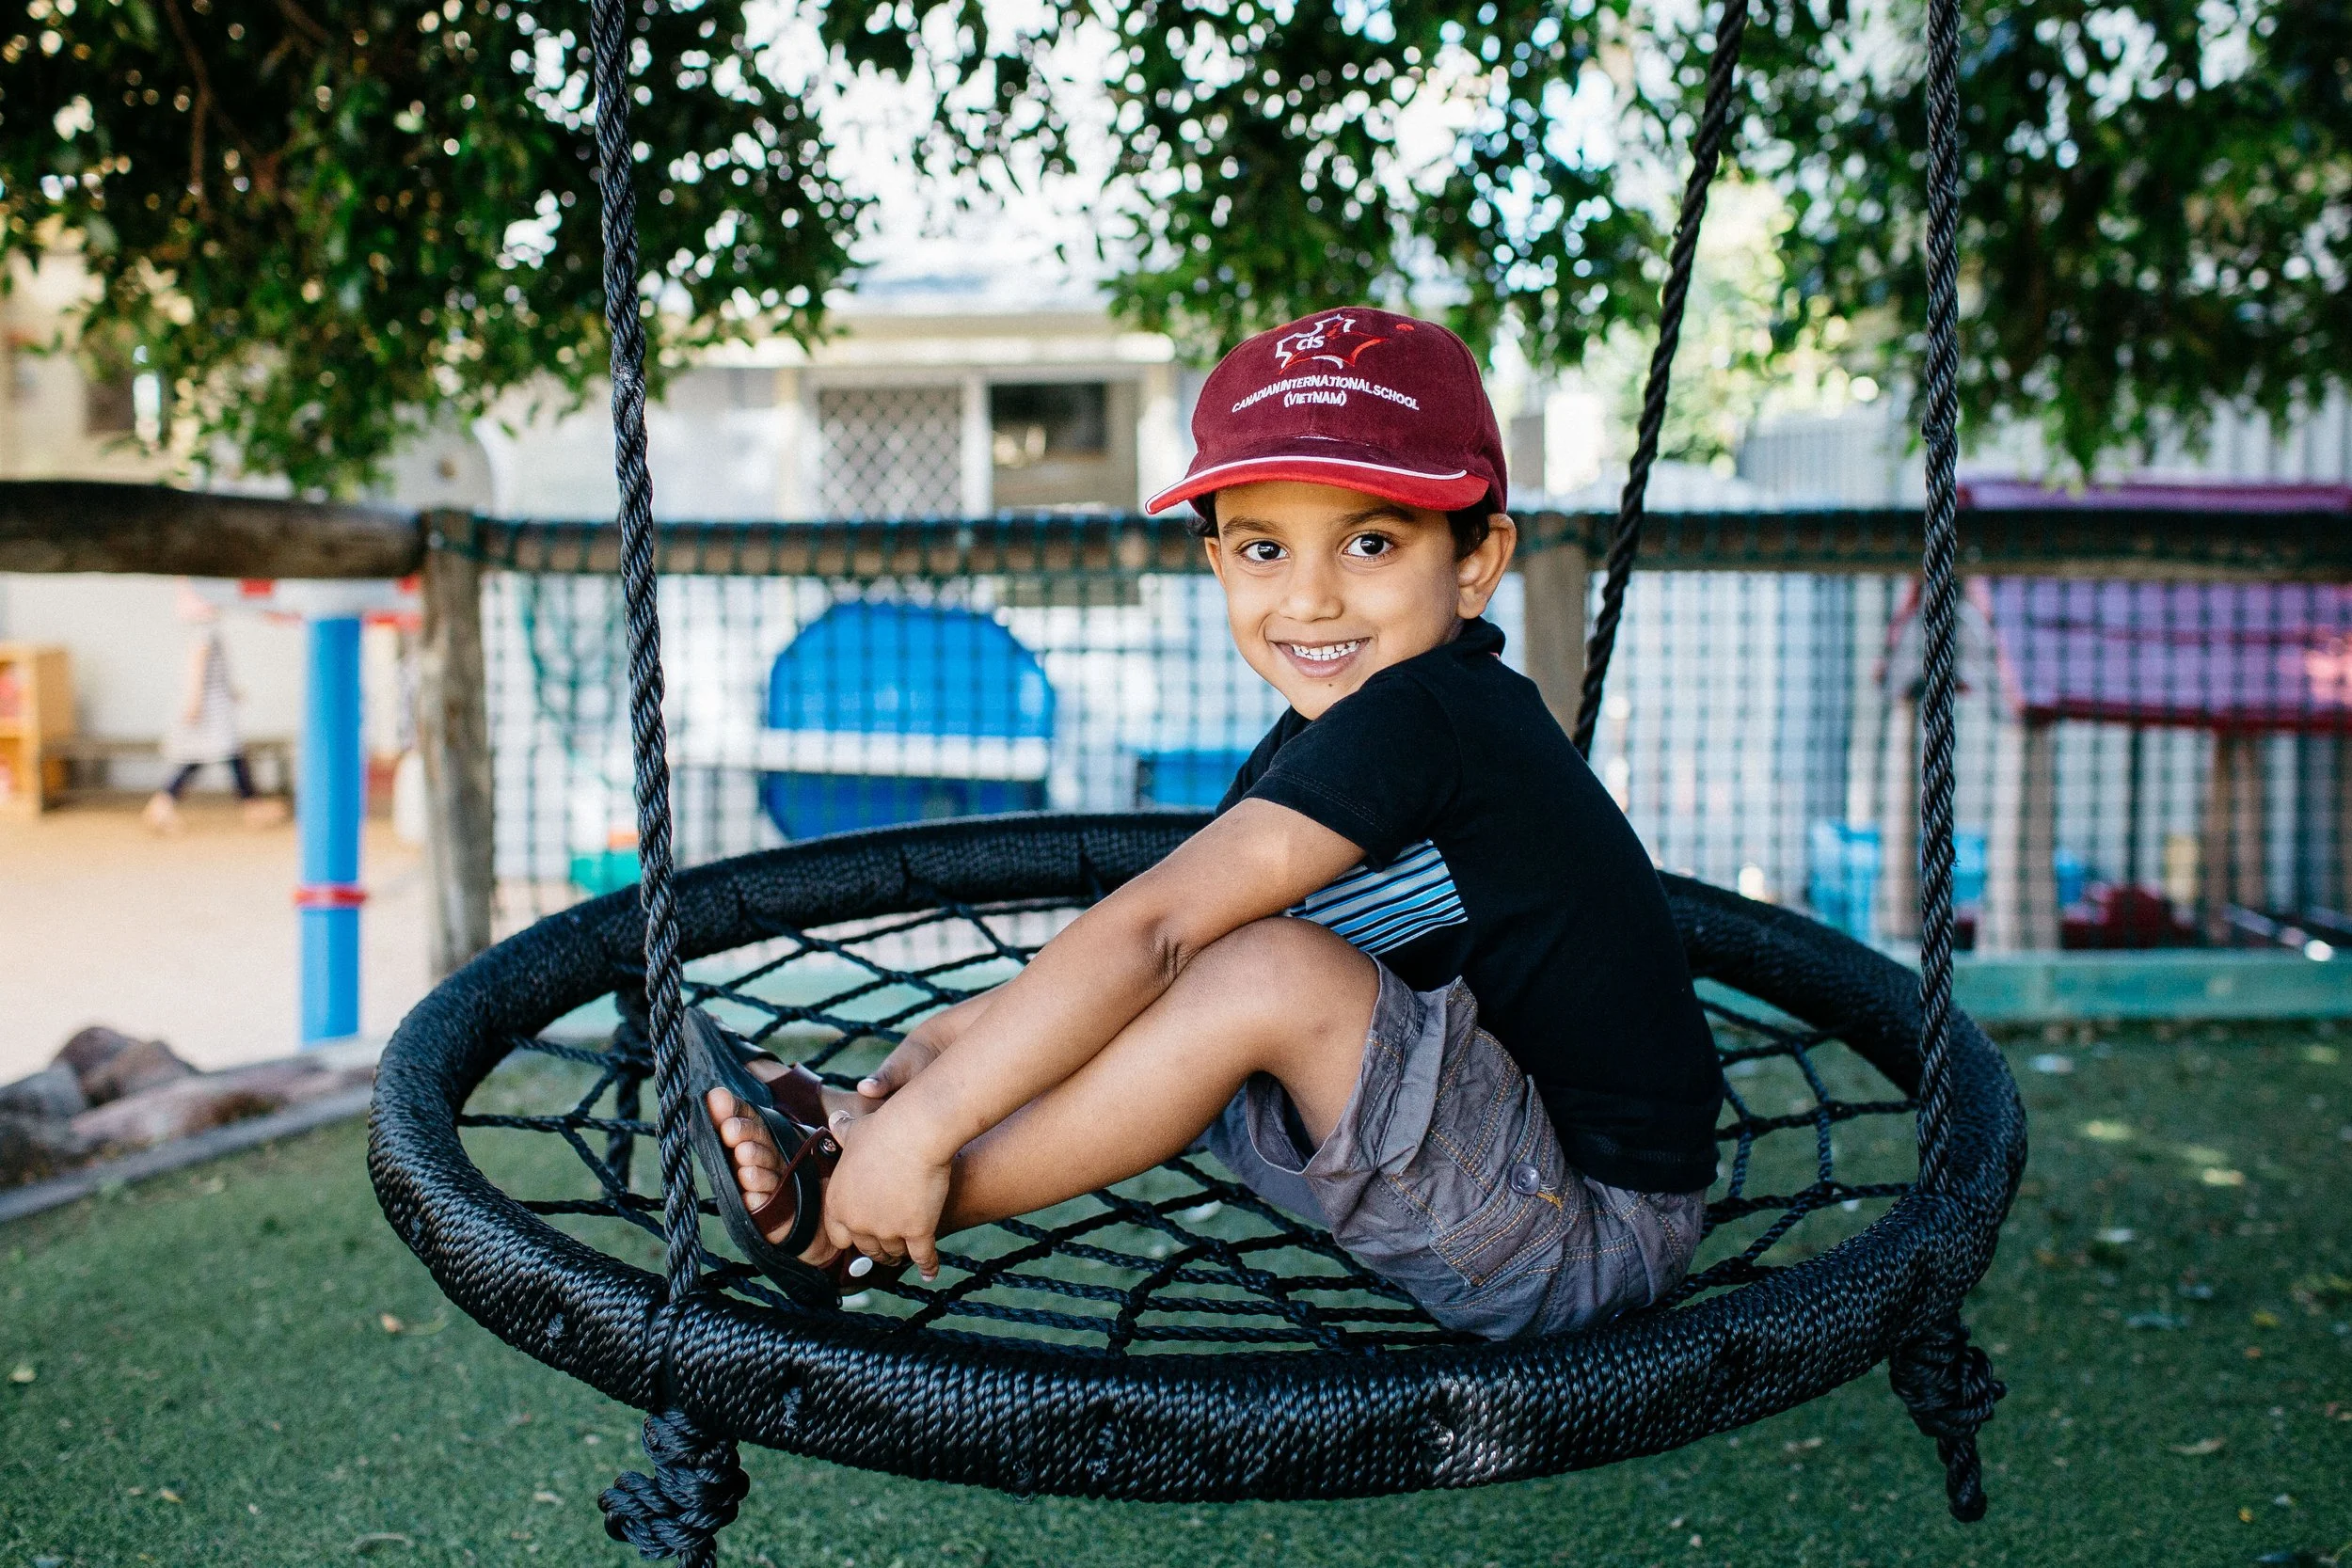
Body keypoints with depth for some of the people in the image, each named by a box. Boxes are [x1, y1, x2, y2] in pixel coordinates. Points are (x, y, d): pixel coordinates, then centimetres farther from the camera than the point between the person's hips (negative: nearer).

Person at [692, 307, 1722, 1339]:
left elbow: (1147, 933, -30)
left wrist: (923, 1124, -27)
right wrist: (960, 1033, -5)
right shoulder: (1314, 745, 6)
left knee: (1273, 973, -27)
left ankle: (857, 1232, -15)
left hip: (1599, 1234, -10)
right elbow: (1157, 954, 8)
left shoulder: (1425, 714, -24)